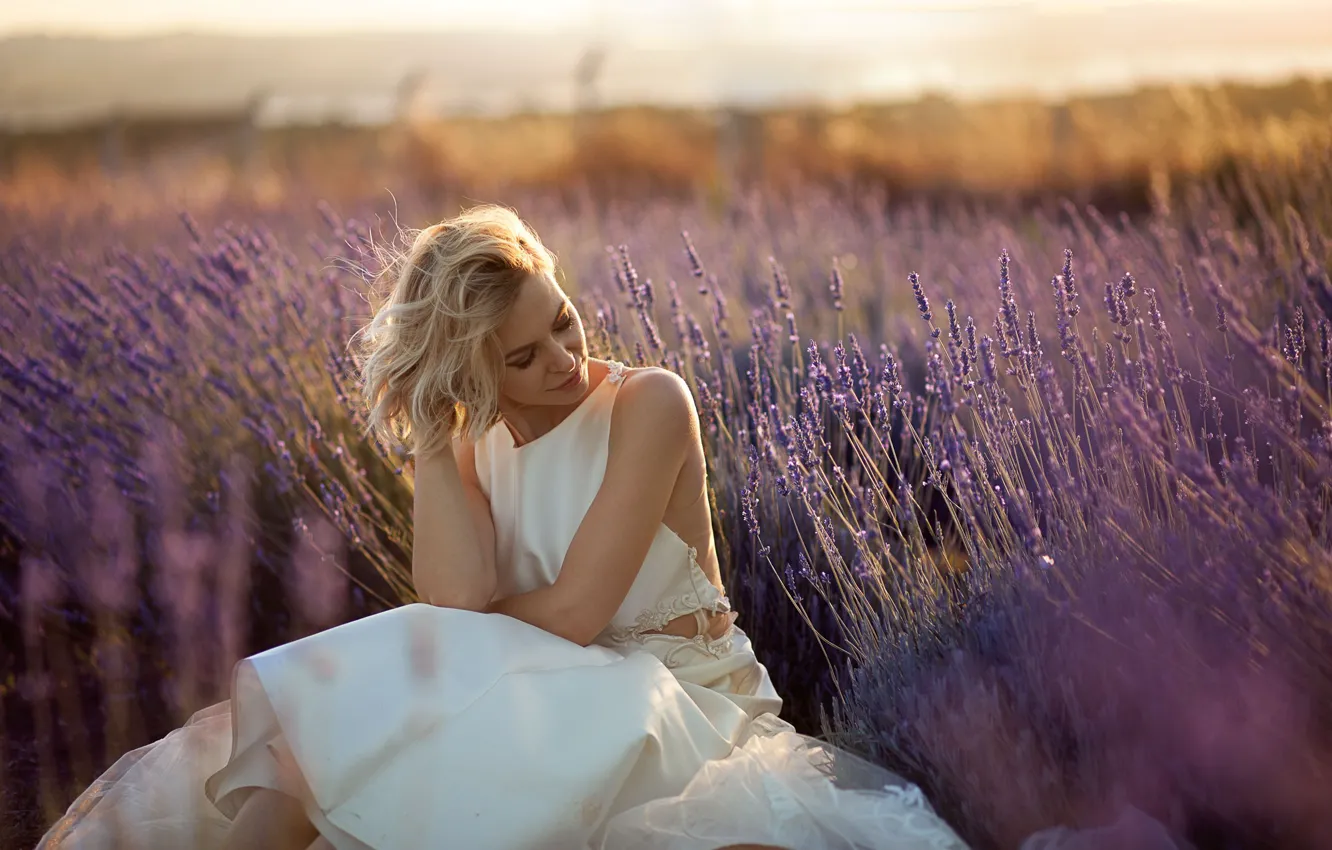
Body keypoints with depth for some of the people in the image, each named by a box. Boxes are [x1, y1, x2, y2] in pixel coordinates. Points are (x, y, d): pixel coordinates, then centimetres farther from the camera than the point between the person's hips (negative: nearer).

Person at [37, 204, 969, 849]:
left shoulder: (648, 406, -13)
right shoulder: (478, 443, 3)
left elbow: (574, 614, -17)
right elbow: (458, 601, -15)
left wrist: (462, 625, -2)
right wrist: (429, 437, -15)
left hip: (672, 698, -5)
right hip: (550, 693, 5)